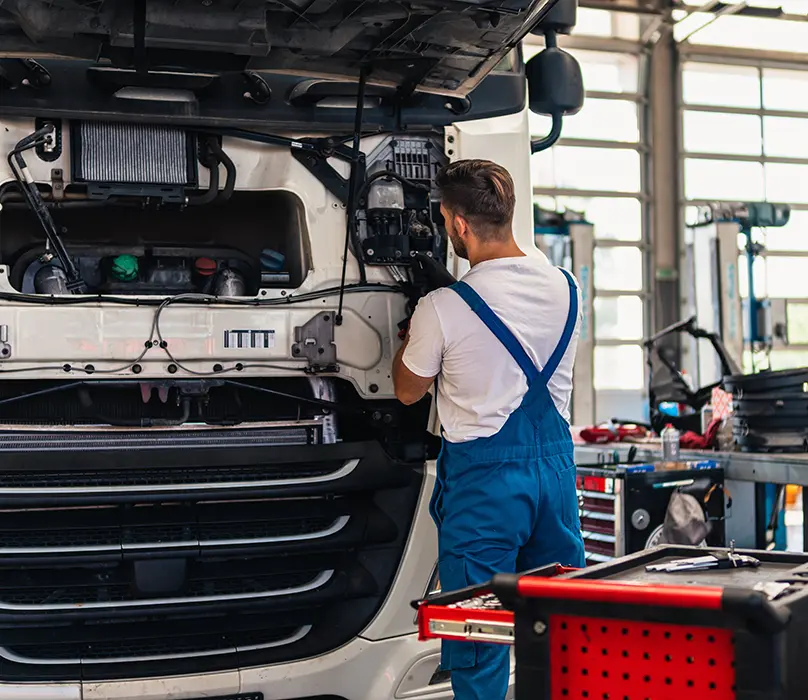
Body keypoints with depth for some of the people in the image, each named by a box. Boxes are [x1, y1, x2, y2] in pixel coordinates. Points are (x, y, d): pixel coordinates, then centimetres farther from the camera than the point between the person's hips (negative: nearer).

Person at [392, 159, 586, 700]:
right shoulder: (566, 287, 0)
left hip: (484, 476, -5)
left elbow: (408, 391, 0)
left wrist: (410, 336, 20)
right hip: (556, 463, 5)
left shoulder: (442, 309, -16)